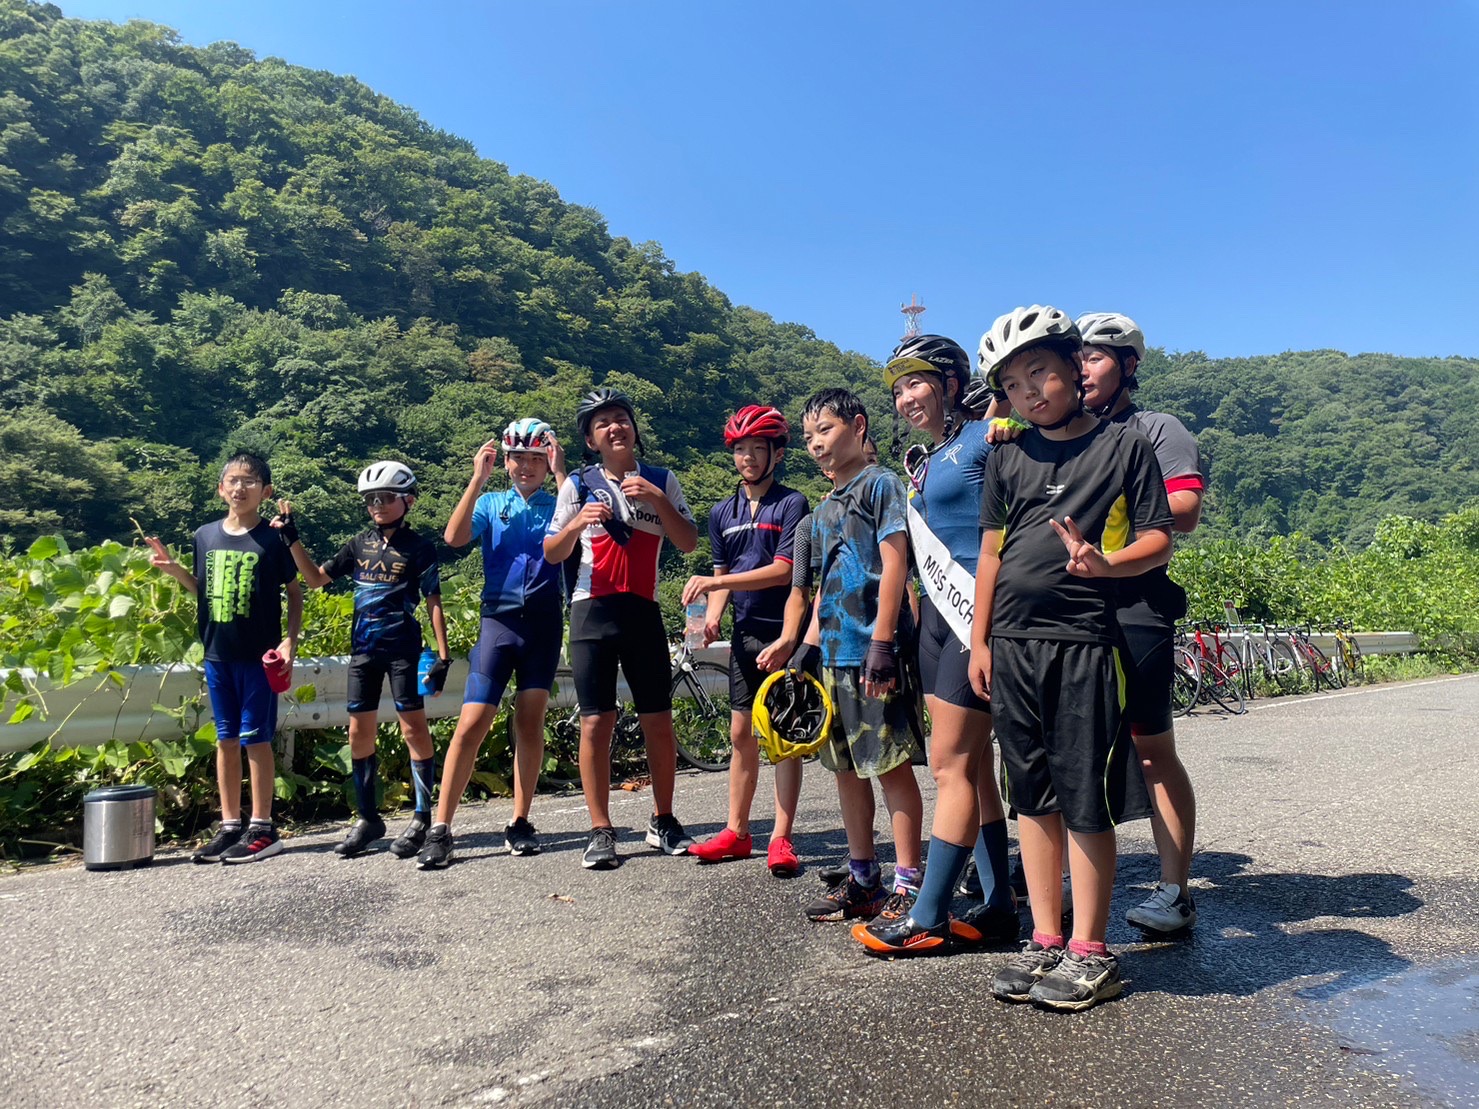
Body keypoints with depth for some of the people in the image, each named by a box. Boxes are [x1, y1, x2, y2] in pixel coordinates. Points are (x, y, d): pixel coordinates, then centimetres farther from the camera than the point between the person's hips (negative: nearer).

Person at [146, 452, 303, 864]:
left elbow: (295, 593, -1)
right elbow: (204, 590, 17)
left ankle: (262, 828, 8)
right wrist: (172, 568, 2)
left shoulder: (272, 538, -5)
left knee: (255, 739, -1)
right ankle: (230, 825, 20)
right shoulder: (206, 535, 7)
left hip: (259, 655, -5)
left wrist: (290, 641, -10)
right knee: (226, 740, 10)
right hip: (217, 653, 5)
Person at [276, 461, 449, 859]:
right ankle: (368, 819, 18)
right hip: (363, 647, 5)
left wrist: (443, 655, -9)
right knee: (360, 732, 6)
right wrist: (292, 539, 3)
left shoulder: (419, 548, -3)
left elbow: (433, 603, -3)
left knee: (413, 728, -4)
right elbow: (316, 578, 15)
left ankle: (422, 819, 6)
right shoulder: (360, 544, 10)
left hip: (403, 648, -5)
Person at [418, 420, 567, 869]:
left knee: (529, 722, 6)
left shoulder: (556, 505, 9)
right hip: (498, 618, 0)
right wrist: (477, 479, -12)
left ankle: (520, 823, 17)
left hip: (543, 621, 1)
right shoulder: (491, 503, 10)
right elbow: (454, 537, -8)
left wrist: (560, 474, -16)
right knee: (471, 724, -8)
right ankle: (440, 828, -2)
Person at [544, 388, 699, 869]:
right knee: (596, 722, -3)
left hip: (643, 611, 1)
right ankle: (600, 832, 6)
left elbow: (688, 543, 0)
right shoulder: (579, 485, 6)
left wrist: (656, 499, -13)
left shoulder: (661, 480, 7)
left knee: (659, 720, 3)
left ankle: (664, 821, 18)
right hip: (592, 612, -1)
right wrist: (576, 524, -13)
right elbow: (553, 554, 7)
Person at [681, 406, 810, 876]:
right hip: (745, 633, 6)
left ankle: (781, 839, 6)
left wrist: (714, 581, -18)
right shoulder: (723, 513, 11)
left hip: (784, 631, -5)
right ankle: (736, 832, 20)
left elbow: (783, 571, -15)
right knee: (742, 733, 10)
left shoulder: (791, 504, -7)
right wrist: (712, 615, -5)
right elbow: (723, 575, 15)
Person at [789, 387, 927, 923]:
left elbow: (894, 564, -13)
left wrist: (881, 642, -19)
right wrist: (807, 645, 16)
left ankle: (907, 884, 6)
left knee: (892, 766, -3)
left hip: (875, 653, -8)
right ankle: (862, 880, 23)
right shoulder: (823, 510, 19)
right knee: (847, 767, 12)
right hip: (834, 654, 9)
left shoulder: (880, 484, -4)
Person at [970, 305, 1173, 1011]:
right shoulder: (1008, 457, 13)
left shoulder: (1124, 445, 2)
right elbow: (990, 552, 13)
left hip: (1084, 640, -4)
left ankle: (1089, 952, 13)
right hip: (1011, 642, 5)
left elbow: (1158, 539, -1)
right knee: (1033, 795, 10)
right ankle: (1045, 940, 21)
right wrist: (979, 641, 9)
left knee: (1087, 800, 0)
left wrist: (1107, 563, -22)